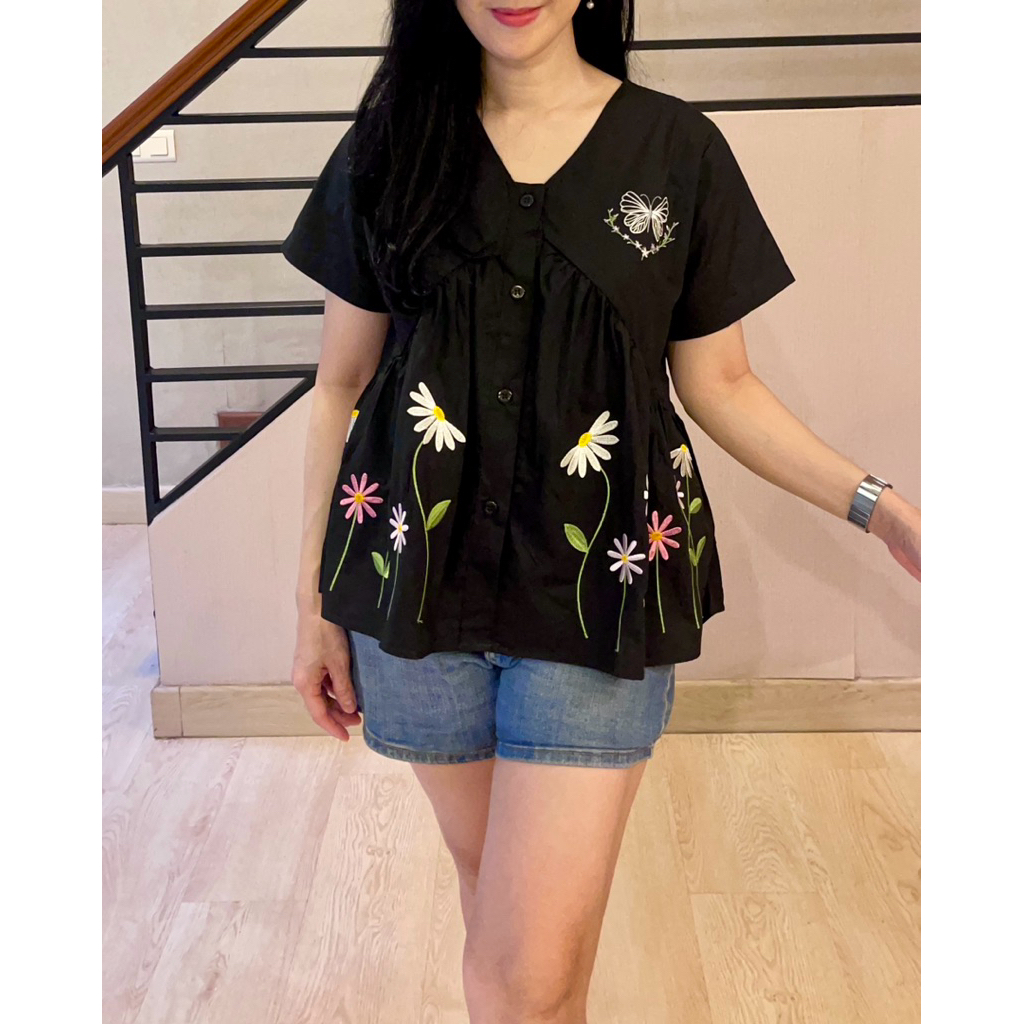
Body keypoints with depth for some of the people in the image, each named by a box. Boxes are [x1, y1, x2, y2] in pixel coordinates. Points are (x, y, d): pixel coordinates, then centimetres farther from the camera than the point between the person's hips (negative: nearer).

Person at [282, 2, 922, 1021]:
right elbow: (341, 385, 6)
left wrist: (875, 504, -7)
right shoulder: (388, 145, 3)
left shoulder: (678, 150, 0)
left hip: (599, 590, -1)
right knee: (486, 870, 18)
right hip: (419, 581, 2)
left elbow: (720, 385, 5)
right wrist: (315, 600, 6)